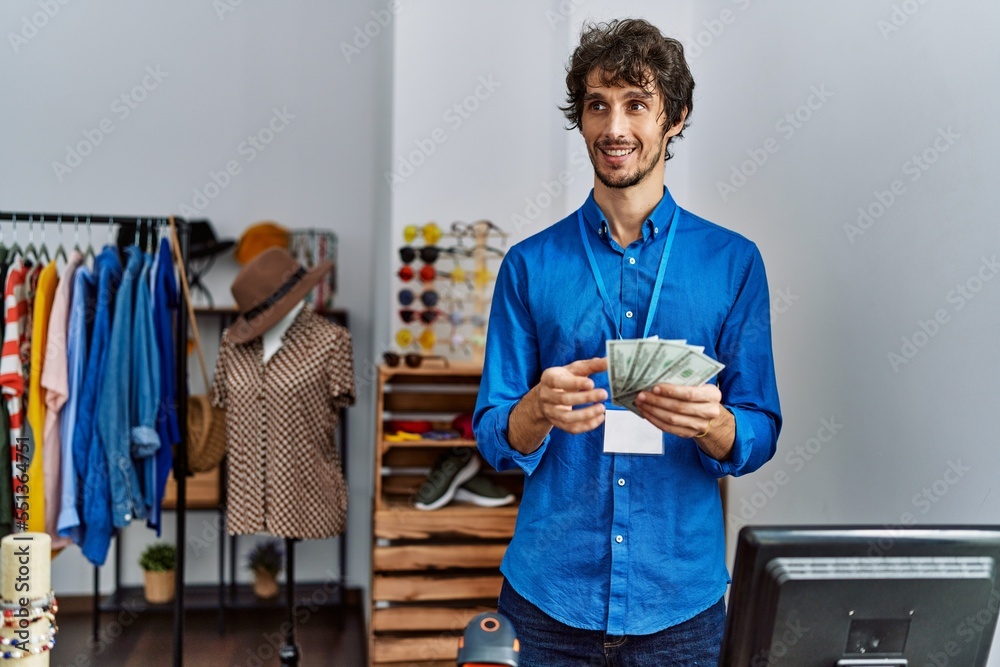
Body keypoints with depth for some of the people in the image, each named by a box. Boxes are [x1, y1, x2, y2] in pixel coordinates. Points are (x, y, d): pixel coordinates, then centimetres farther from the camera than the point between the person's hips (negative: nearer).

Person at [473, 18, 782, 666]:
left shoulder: (734, 262, 0)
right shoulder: (530, 264, 0)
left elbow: (759, 437, 0)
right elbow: (494, 439, 0)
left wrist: (712, 424, -22)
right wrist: (540, 411, -22)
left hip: (680, 599, 0)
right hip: (549, 595, 0)